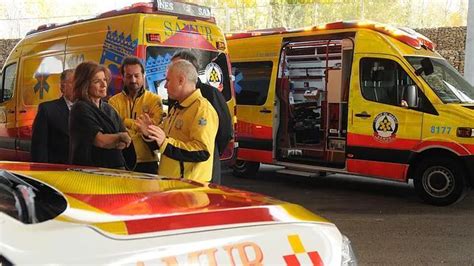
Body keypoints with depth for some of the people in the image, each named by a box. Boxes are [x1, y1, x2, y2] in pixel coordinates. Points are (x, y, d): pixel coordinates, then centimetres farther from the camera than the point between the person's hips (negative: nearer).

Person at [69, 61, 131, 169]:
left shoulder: (108, 109, 16)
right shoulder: (80, 109, -4)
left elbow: (126, 141, 10)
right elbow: (100, 140, -12)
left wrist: (109, 141, -8)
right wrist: (120, 137, 4)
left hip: (115, 167, 5)